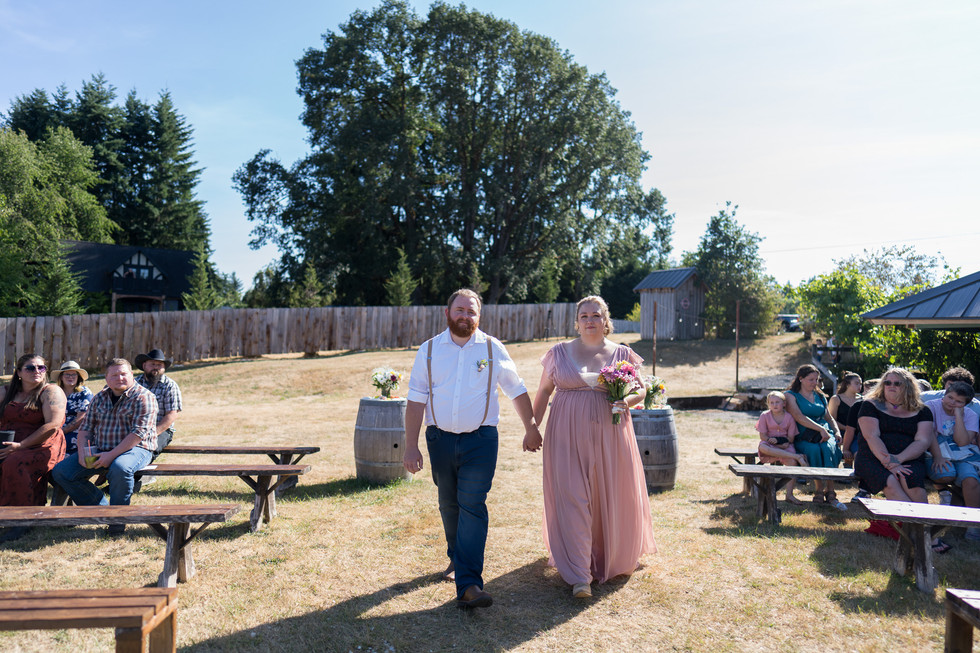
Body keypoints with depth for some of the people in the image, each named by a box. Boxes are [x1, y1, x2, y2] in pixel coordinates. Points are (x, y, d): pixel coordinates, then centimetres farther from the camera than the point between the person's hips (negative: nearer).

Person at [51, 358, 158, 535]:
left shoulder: (143, 397, -9)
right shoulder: (99, 398, 13)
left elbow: (139, 432, -18)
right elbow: (86, 427, 15)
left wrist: (112, 455, -23)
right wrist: (82, 450, -5)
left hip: (134, 449, -7)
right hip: (99, 450, 7)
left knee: (120, 468, -39)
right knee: (61, 471, -7)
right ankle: (101, 507, 4)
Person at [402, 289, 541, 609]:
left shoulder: (493, 349, 0)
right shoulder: (429, 351, 2)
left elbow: (517, 390, 10)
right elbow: (416, 400, 0)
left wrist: (531, 428, 15)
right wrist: (411, 447, -4)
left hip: (480, 439, -2)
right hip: (440, 439, 2)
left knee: (472, 505, -10)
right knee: (449, 504, 15)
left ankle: (468, 584, -10)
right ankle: (457, 558, 39)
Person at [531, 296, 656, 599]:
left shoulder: (622, 354, 5)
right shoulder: (560, 353, 4)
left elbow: (640, 389, 11)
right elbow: (544, 391, 9)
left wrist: (627, 401, -11)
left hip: (609, 434, 1)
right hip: (568, 435, -1)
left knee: (611, 497, 10)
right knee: (572, 498, -6)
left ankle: (611, 558, 36)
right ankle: (579, 575, 0)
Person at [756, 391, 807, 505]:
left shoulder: (789, 417, 4)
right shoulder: (765, 416, 2)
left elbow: (791, 437, 4)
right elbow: (762, 435, -2)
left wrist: (787, 443, -17)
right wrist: (770, 440, -22)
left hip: (785, 445, 1)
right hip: (770, 444, -1)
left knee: (792, 462, -28)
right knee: (762, 447, -38)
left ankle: (789, 494, -15)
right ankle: (798, 456, -37)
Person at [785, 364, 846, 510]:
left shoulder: (820, 396, 23)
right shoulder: (791, 395, 4)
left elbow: (829, 417, 26)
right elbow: (799, 417, -10)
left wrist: (837, 432, 6)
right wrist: (821, 429, -19)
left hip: (825, 434, 4)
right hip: (802, 438, -3)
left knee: (829, 448, -31)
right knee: (814, 450, -36)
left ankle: (830, 493, -30)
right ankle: (819, 491, -25)